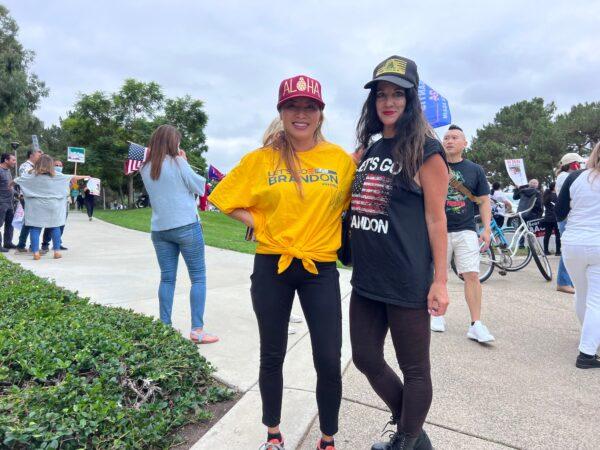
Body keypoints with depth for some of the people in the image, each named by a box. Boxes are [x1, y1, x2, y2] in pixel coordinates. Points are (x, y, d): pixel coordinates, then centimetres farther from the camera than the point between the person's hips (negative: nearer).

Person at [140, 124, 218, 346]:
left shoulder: (146, 168, 6)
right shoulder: (177, 162, -8)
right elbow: (200, 188, -1)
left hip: (159, 230, 5)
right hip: (186, 226, -5)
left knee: (167, 278, 12)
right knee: (198, 277, 3)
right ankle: (197, 330, 2)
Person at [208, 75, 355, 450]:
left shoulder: (341, 159, -1)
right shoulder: (261, 159, -2)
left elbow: (355, 203, 13)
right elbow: (227, 200, 6)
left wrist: (332, 232, -1)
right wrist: (261, 225, -5)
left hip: (321, 268, 0)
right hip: (271, 267, 1)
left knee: (329, 361, 1)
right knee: (272, 356, 14)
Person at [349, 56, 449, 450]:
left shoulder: (426, 150, -5)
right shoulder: (369, 150, 13)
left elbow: (435, 218, -9)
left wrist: (440, 280, -11)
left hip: (407, 280, -7)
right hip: (366, 277, 8)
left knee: (414, 368, 9)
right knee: (367, 359, 15)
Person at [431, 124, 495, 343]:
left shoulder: (475, 170, 7)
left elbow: (484, 201, 9)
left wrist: (487, 229, -1)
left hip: (466, 231, 0)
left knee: (472, 275, -7)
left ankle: (476, 324, -1)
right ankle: (437, 315, 24)